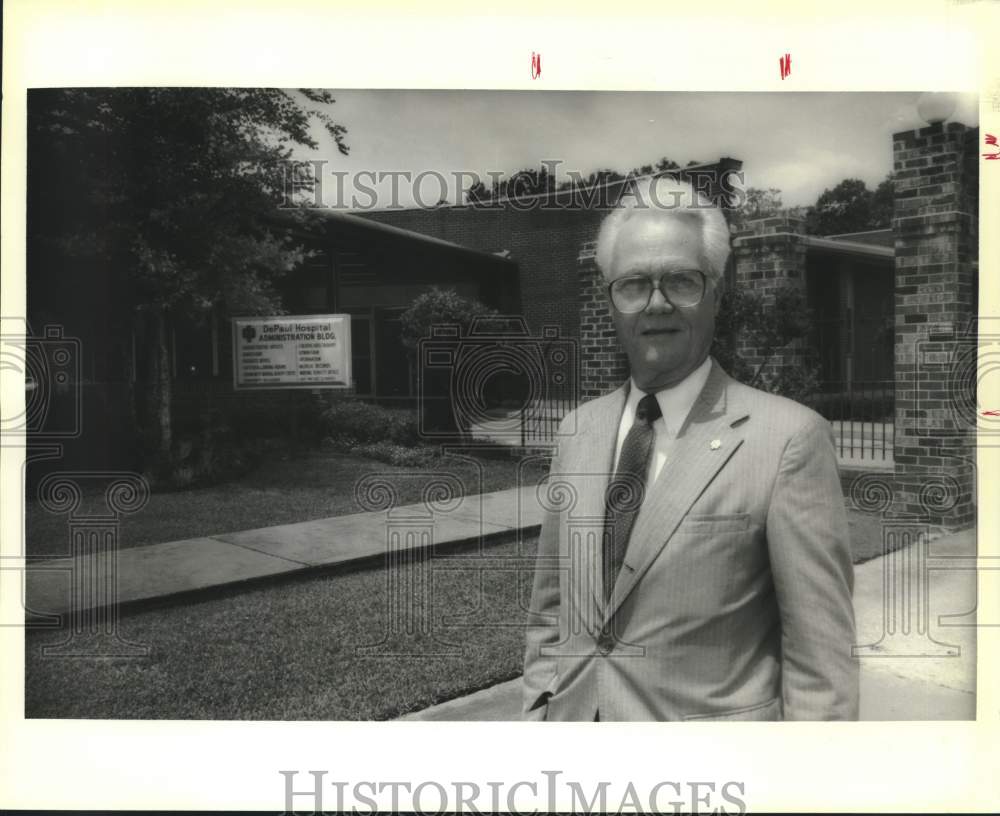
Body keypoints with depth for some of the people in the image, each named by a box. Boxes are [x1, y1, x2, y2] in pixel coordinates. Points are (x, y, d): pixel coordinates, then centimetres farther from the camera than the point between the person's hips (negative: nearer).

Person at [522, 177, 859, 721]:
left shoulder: (789, 438, -16)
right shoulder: (577, 431, 0)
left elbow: (821, 666, -14)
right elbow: (548, 614, 6)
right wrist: (537, 713, 1)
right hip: (571, 713, 4)